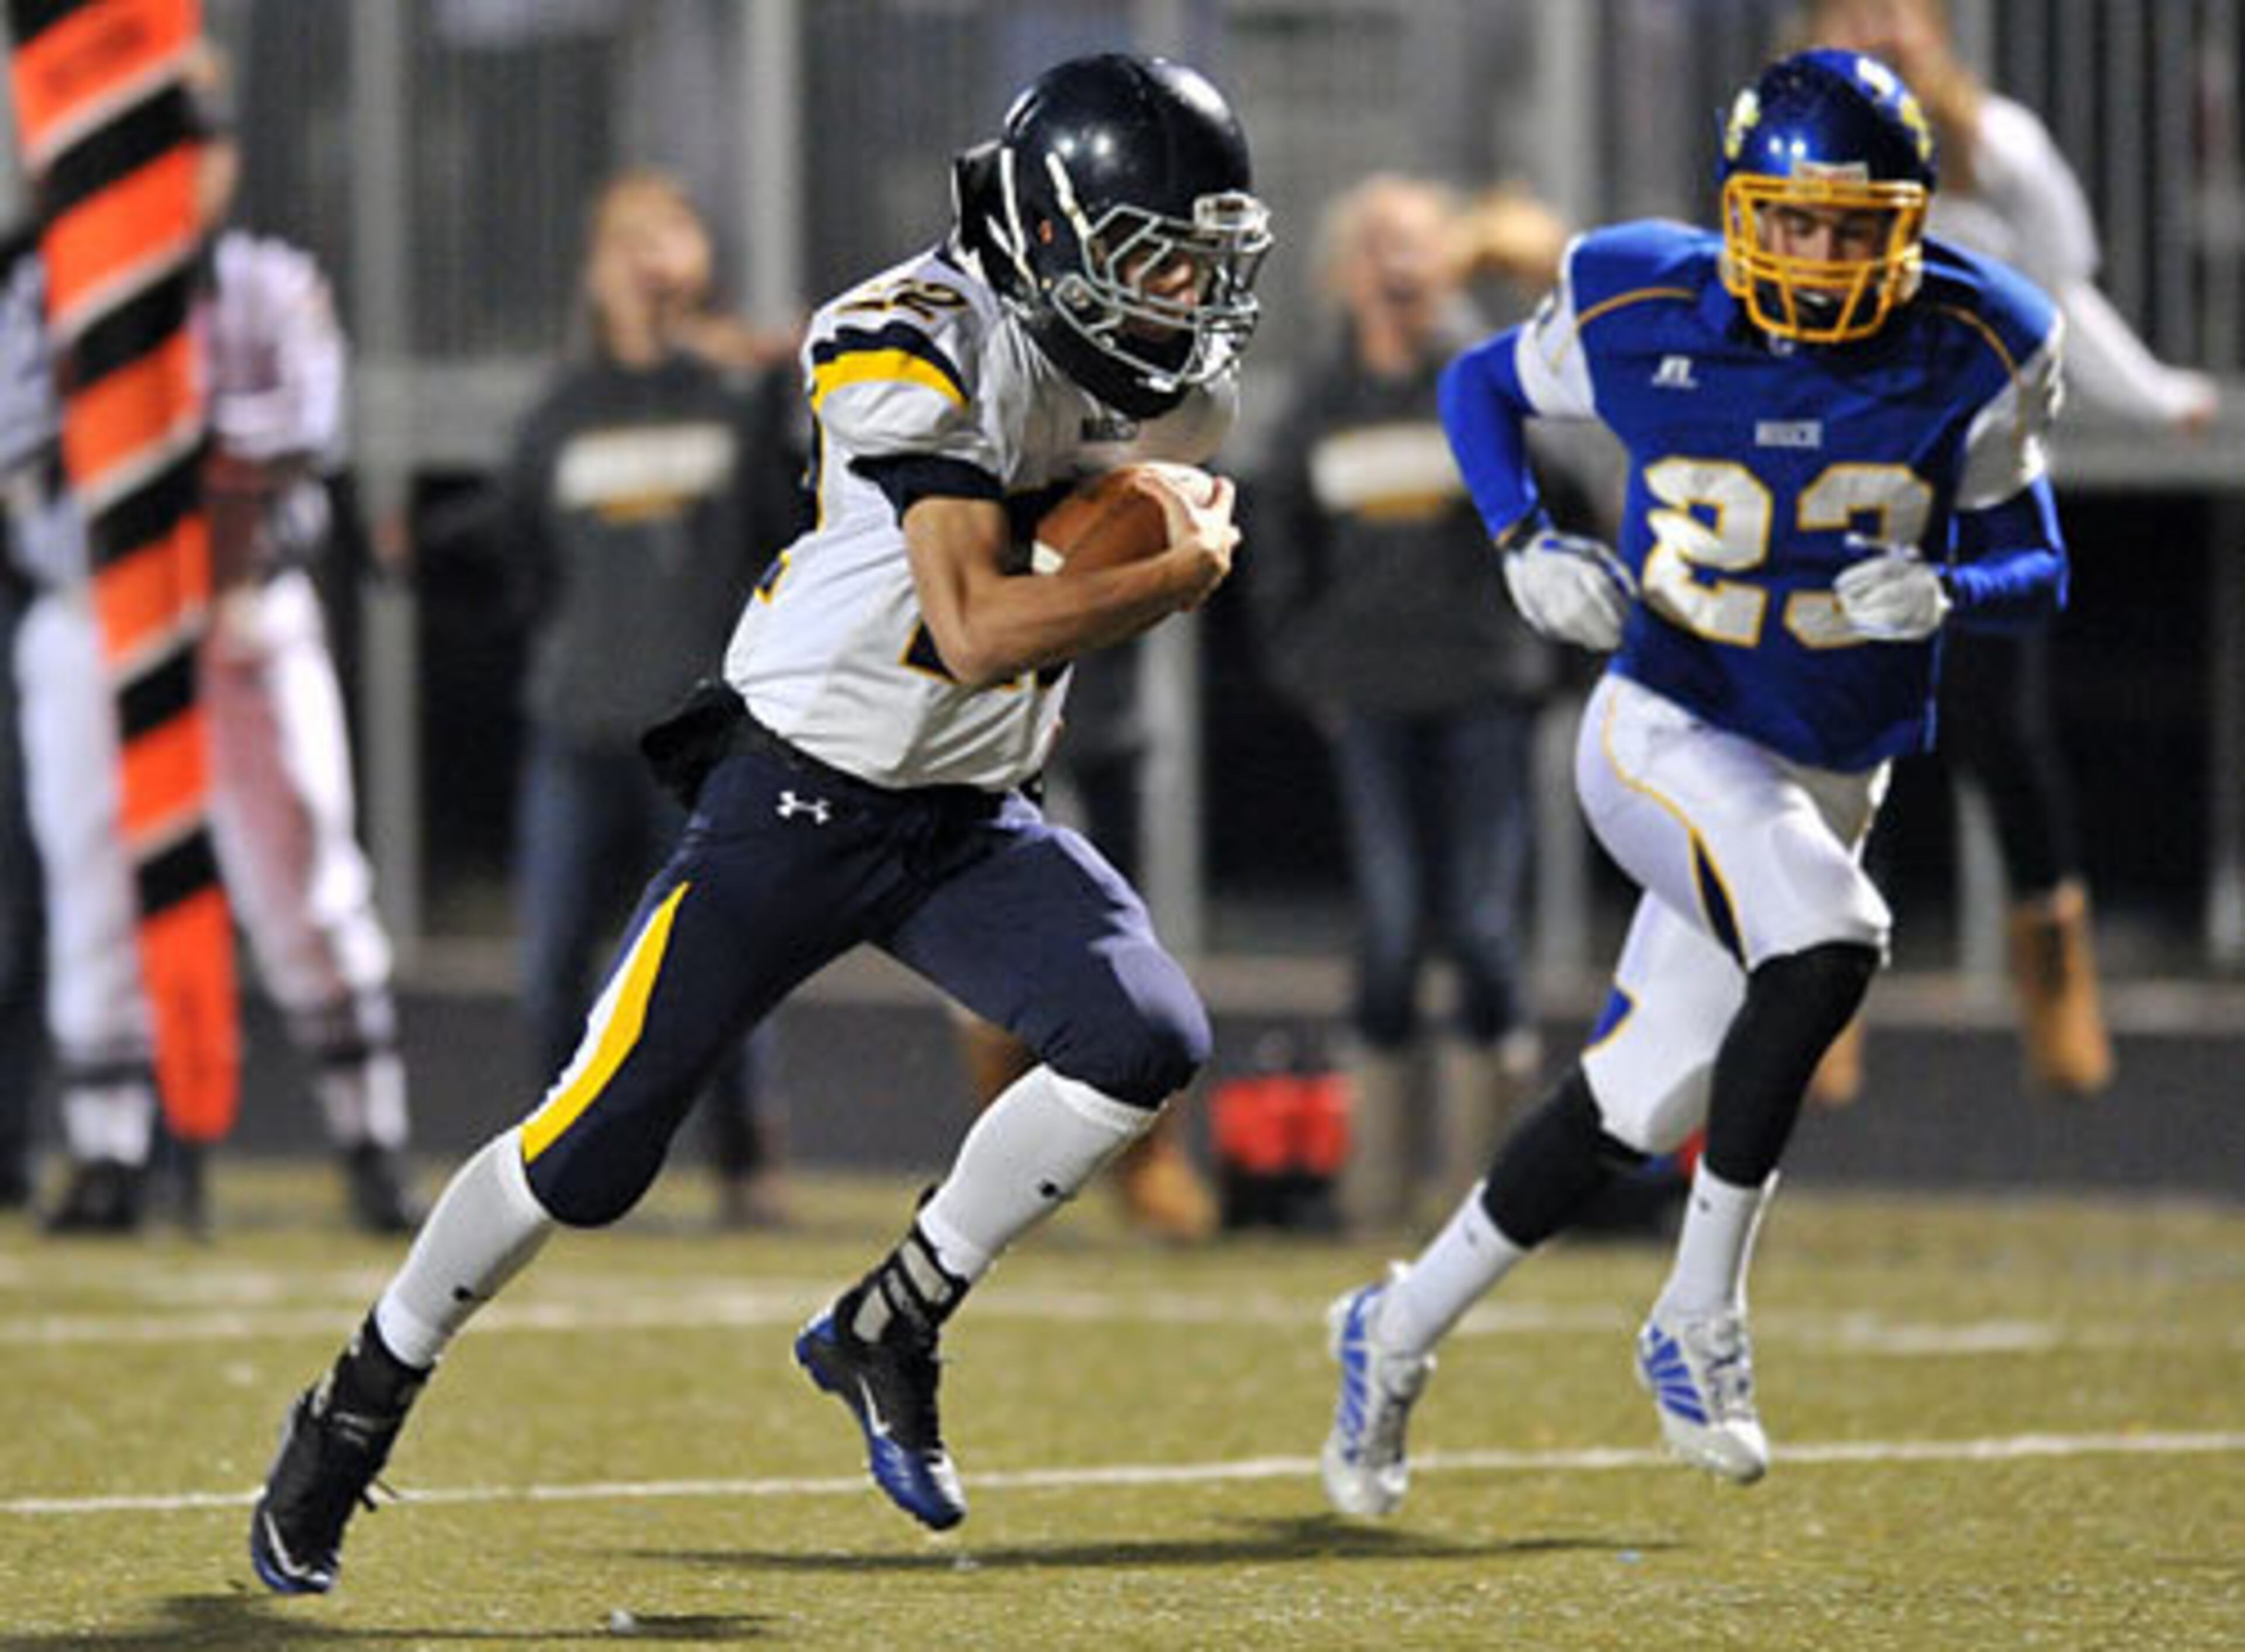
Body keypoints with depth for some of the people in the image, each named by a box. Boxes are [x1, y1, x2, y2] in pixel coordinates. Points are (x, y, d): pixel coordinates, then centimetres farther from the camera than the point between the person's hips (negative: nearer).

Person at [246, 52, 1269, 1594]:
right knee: (595, 1148, -4)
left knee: (1150, 1041, -18)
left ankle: (889, 1327, 0)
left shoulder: (1177, 386, 1)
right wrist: (1175, 576, -23)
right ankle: (358, 1407, 18)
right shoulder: (928, 350, -23)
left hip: (970, 822, 6)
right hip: (797, 796, -6)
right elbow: (972, 631, -30)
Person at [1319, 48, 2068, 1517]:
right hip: (1671, 739, -4)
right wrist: (1527, 548, -9)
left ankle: (1397, 1336, 29)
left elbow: (2034, 565, 0)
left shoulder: (1967, 357, -8)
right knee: (1827, 943, -32)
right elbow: (1481, 387, 9)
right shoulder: (1643, 320, -10)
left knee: (1633, 1113, 7)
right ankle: (1700, 1323, -19)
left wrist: (1945, 594, -22)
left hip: (1829, 784, 4)